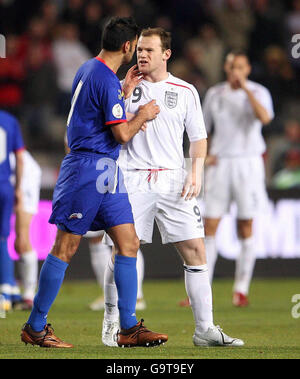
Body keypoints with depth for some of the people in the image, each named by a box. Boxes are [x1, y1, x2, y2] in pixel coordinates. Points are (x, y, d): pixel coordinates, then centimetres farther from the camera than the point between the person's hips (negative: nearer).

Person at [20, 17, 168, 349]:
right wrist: (143, 115, 0)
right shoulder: (107, 80, -17)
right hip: (90, 169, -10)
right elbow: (122, 134, -16)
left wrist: (125, 93, 28)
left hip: (105, 172, 10)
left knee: (129, 244, 6)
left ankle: (129, 328, 7)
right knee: (65, 247, -4)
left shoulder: (88, 69, 14)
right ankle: (34, 327, 3)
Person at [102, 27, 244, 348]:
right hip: (134, 180, -1)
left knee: (195, 250, -4)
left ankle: (205, 329, 1)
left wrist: (196, 173, -3)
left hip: (173, 181, 1)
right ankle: (111, 323, 8)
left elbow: (198, 137, 11)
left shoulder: (186, 91, 8)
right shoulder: (126, 87, 7)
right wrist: (126, 91, -9)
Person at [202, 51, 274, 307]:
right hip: (220, 163, 2)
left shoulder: (258, 92, -1)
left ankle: (242, 290, 9)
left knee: (246, 228, 0)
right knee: (209, 227, -4)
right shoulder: (214, 94, 9)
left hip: (248, 163, -2)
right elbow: (203, 129, 19)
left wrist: (246, 89, -21)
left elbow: (265, 118, -22)